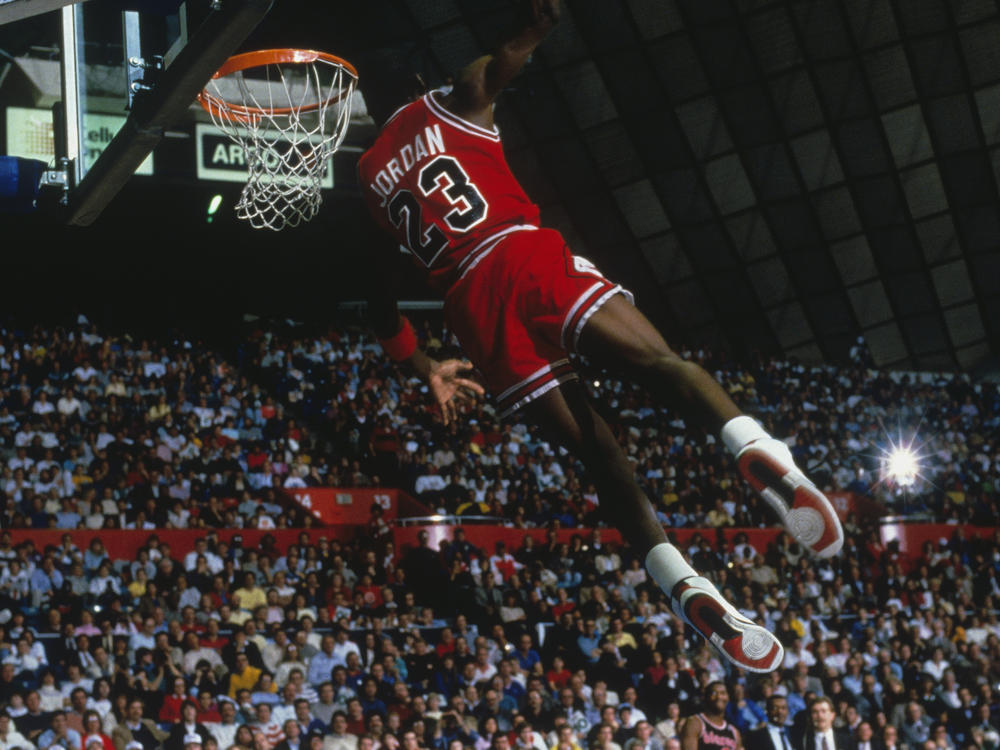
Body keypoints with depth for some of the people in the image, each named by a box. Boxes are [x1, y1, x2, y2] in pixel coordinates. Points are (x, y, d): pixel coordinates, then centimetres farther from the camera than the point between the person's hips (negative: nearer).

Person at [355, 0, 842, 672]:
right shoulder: (454, 103, 18)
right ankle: (756, 448, -48)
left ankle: (687, 589, -14)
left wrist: (427, 369, 32)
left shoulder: (367, 180, 26)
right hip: (526, 255, -3)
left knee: (597, 451, 2)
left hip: (471, 302, 3)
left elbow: (381, 301, 26)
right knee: (659, 362, -17)